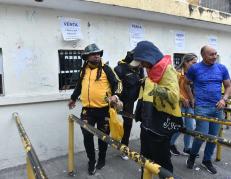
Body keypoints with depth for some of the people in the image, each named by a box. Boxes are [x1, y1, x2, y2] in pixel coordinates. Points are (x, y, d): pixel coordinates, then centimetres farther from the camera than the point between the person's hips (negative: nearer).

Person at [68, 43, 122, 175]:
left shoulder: (105, 69, -3)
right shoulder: (83, 70, 10)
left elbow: (116, 83, -4)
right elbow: (79, 85, 23)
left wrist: (115, 95, -22)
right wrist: (73, 98, 33)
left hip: (104, 109, -3)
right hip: (87, 109, 3)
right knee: (87, 136, 2)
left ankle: (102, 159, 34)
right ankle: (91, 161, 24)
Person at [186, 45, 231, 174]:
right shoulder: (195, 68, -4)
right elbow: (186, 84, 9)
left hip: (218, 108, 4)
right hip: (202, 107, -4)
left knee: (213, 136, 11)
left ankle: (207, 160, 30)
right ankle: (192, 156, 20)